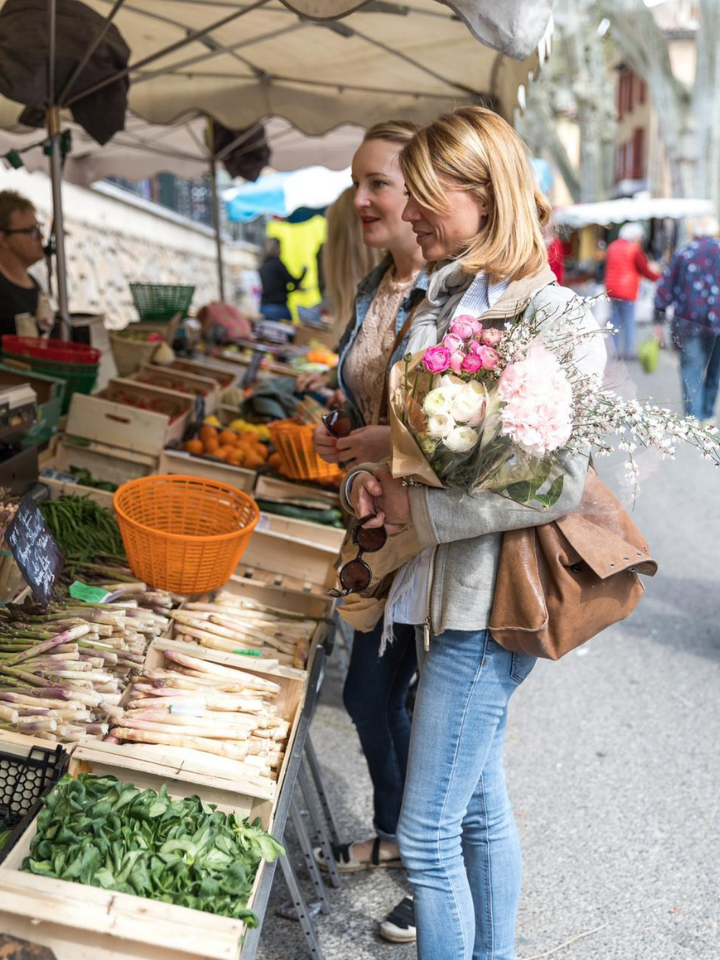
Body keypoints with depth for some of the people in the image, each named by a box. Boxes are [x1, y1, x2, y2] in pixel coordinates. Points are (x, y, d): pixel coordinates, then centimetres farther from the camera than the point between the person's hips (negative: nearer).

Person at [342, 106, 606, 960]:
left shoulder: (555, 318, -16)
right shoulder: (441, 300, 10)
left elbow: (558, 483, -23)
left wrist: (419, 510, -17)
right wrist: (370, 479, -1)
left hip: (488, 602, -8)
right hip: (441, 589, 9)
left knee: (426, 836, -2)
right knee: (480, 809, 22)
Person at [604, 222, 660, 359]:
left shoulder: (612, 247, 12)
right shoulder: (634, 249, -8)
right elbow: (644, 270, -7)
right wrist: (659, 277, 6)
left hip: (611, 289, 6)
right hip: (627, 290, -6)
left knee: (615, 320, 8)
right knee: (628, 321, 0)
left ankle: (618, 351, 8)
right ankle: (628, 351, 0)